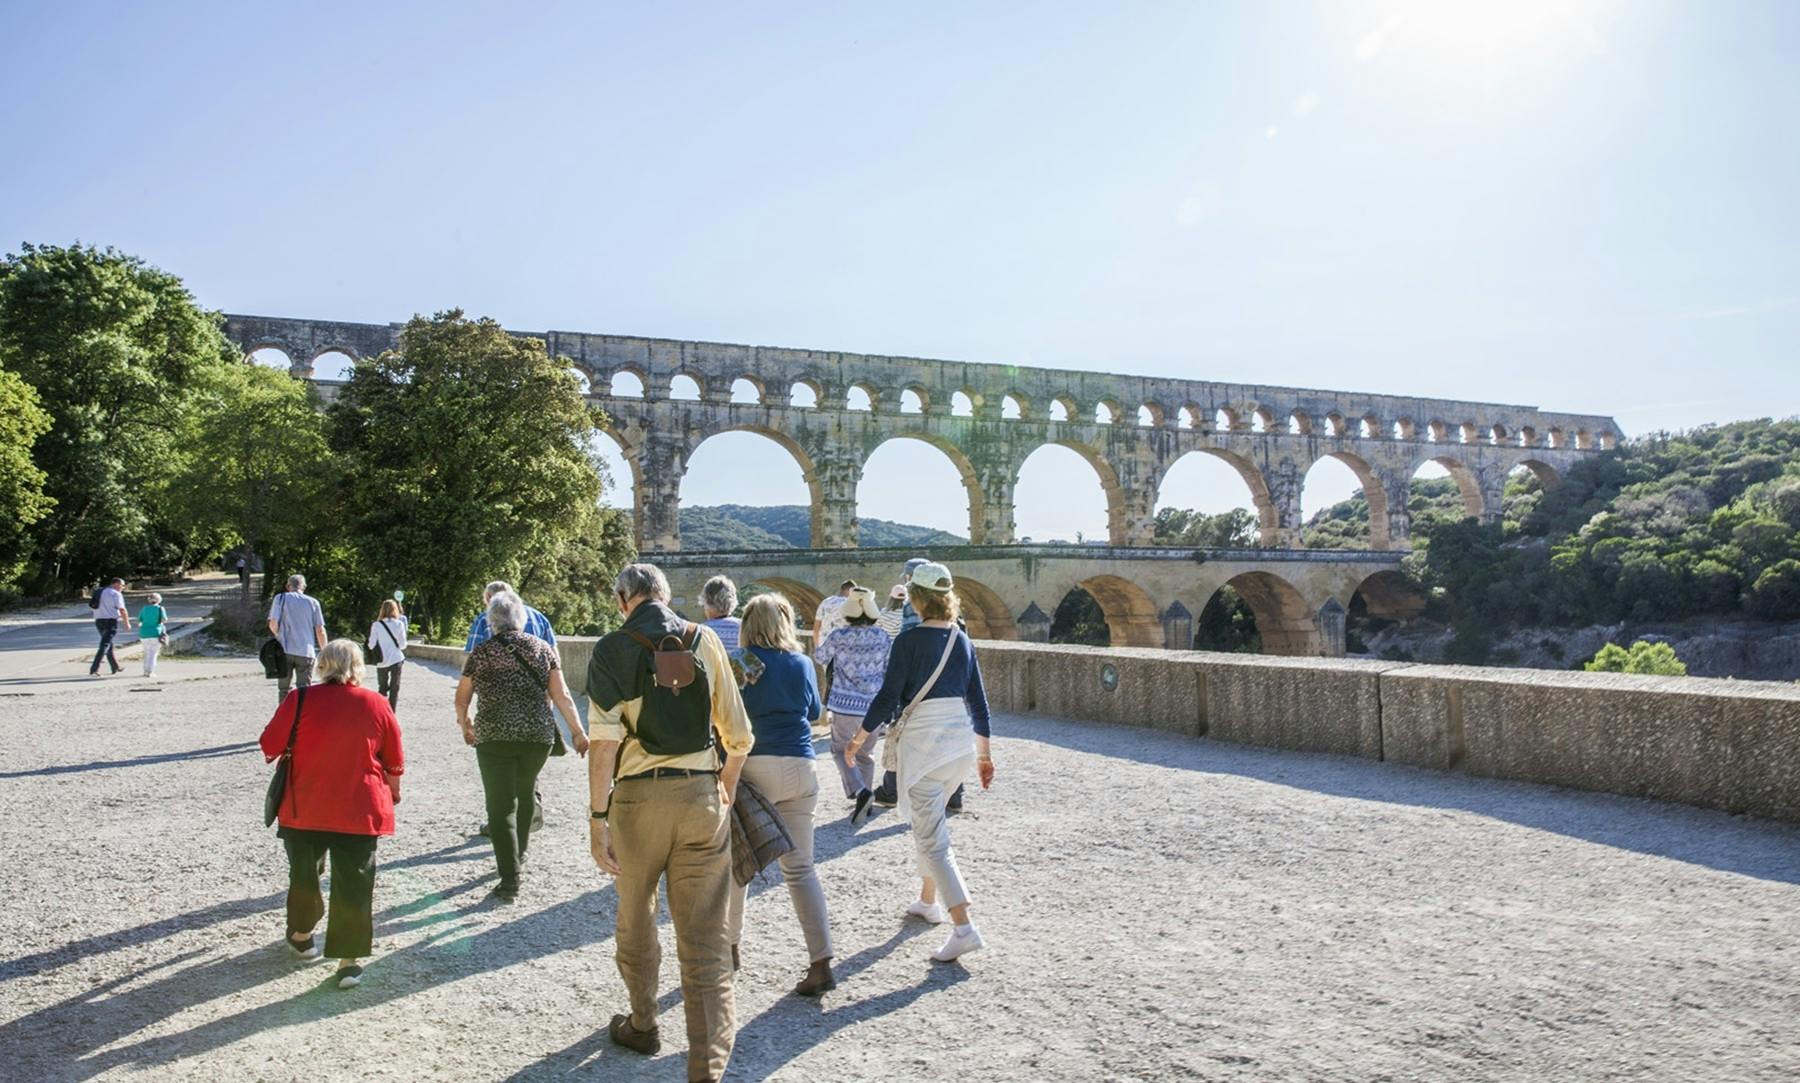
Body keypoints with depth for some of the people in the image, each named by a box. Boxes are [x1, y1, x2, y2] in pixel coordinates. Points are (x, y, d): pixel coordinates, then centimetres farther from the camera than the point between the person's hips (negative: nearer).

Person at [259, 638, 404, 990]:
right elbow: (395, 763, 3)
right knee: (354, 885, 5)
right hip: (359, 812, -1)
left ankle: (301, 934, 40)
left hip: (304, 809, 1)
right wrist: (393, 793, 21)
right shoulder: (377, 705, -4)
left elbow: (270, 746, -1)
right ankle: (349, 959, 5)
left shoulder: (300, 700, -8)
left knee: (304, 875, 22)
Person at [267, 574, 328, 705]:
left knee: (284, 689, 12)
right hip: (306, 651, 0)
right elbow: (320, 630, 2)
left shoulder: (281, 598, 2)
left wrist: (279, 636, 15)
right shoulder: (313, 602, 5)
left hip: (285, 650, 0)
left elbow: (273, 624, -6)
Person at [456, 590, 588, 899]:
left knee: (501, 805, 2)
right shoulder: (543, 649, 4)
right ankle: (518, 853, 40)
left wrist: (464, 724, 28)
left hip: (493, 737, -2)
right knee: (525, 793, 24)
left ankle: (510, 877, -3)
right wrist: (578, 732, 7)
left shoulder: (481, 653, 1)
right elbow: (561, 695, 0)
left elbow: (461, 699, 9)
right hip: (538, 735, 3)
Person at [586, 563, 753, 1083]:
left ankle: (642, 1025, 41)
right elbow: (738, 735, 3)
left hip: (639, 796, -1)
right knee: (705, 939, 3)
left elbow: (605, 741, -12)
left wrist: (597, 817, -7)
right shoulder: (704, 640, 2)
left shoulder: (612, 650, -3)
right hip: (702, 794, 1)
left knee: (635, 920, 23)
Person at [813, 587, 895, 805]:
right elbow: (889, 670, 3)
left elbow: (821, 658, 9)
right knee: (865, 752, 20)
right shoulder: (883, 638, -4)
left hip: (845, 704, -3)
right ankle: (867, 793, 23)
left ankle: (858, 790, -10)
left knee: (840, 749, 11)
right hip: (874, 705, 3)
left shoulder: (838, 637, -10)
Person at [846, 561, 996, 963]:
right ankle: (928, 901, 36)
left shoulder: (909, 640, -10)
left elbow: (888, 697, -10)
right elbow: (978, 701, 10)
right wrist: (984, 753, 18)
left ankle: (964, 928, -12)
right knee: (930, 821, 25)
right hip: (961, 739, 7)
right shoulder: (963, 640, 7)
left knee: (932, 838, -4)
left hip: (923, 741, -7)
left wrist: (860, 738, 2)